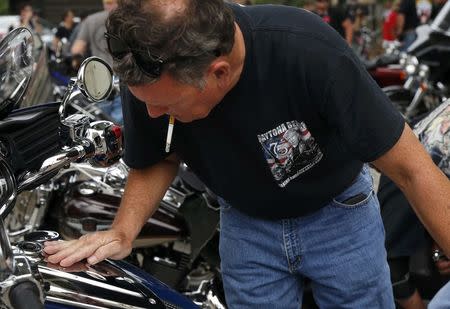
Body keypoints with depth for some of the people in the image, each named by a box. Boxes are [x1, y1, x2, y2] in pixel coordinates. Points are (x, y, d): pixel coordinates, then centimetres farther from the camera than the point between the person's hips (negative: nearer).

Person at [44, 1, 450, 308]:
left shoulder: (310, 50, -36)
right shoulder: (147, 77, -25)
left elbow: (410, 168, -27)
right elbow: (156, 160, -4)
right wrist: (123, 232, -21)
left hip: (337, 212, -2)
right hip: (246, 223, 2)